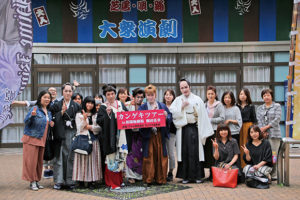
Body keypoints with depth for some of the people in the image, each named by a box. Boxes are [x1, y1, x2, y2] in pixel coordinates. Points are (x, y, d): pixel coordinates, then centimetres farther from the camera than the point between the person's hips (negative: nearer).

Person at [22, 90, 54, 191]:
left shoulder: (49, 112, 13)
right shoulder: (35, 109, -8)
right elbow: (26, 122, -12)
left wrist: (51, 124, 4)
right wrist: (32, 115, -29)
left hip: (42, 140, 7)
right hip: (32, 138, -7)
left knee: (39, 161, 10)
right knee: (31, 160, -4)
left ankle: (37, 180, 19)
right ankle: (32, 181, 5)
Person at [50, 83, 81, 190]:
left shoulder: (76, 106, 11)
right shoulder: (57, 105, 7)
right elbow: (54, 119, -3)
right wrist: (62, 111, -15)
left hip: (72, 133, 2)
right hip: (60, 134, -1)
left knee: (71, 156, 2)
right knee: (59, 157, -3)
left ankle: (70, 181, 9)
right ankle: (58, 181, 2)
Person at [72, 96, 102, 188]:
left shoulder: (96, 115, 15)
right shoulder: (79, 115, 7)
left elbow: (99, 128, 8)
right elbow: (79, 129, -2)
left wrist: (90, 127, -6)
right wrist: (84, 119, -14)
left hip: (93, 139, 2)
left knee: (93, 159, -2)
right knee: (83, 160, -6)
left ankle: (92, 180, 0)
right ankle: (82, 179, -3)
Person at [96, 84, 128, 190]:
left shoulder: (120, 104, 12)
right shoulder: (103, 107, 0)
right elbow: (99, 121, -8)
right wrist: (107, 114, -21)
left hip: (120, 136, 4)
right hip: (109, 137, -4)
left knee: (120, 157, 9)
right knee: (111, 158, -4)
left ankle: (119, 179, 23)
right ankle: (112, 183, 2)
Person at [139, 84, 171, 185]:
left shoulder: (162, 106, 11)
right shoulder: (142, 108, 7)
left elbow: (170, 118, 6)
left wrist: (166, 116, -15)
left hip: (160, 135, 1)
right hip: (148, 135, -1)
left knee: (161, 157, 3)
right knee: (149, 157, -1)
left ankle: (160, 178, 13)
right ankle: (148, 179, 8)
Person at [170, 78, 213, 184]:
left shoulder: (197, 99, 7)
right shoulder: (178, 100, 10)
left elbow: (203, 116, 3)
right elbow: (172, 113, -2)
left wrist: (205, 131, -2)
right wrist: (182, 107, -13)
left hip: (195, 128, -1)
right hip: (183, 129, 1)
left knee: (196, 151, -2)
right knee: (185, 152, 0)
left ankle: (198, 176, 5)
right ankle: (186, 176, 7)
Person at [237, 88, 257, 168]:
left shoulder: (251, 106, 6)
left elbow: (254, 119, 7)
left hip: (248, 127, -1)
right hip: (238, 128, 2)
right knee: (239, 147, -1)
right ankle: (240, 166, 5)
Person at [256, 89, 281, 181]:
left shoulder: (277, 106, 7)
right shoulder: (260, 108, 18)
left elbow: (277, 119, -3)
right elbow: (259, 120, 8)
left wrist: (266, 127, -9)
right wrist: (262, 131, -8)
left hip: (274, 134, -3)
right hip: (262, 135, 3)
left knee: (273, 155, -7)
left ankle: (273, 175, -3)